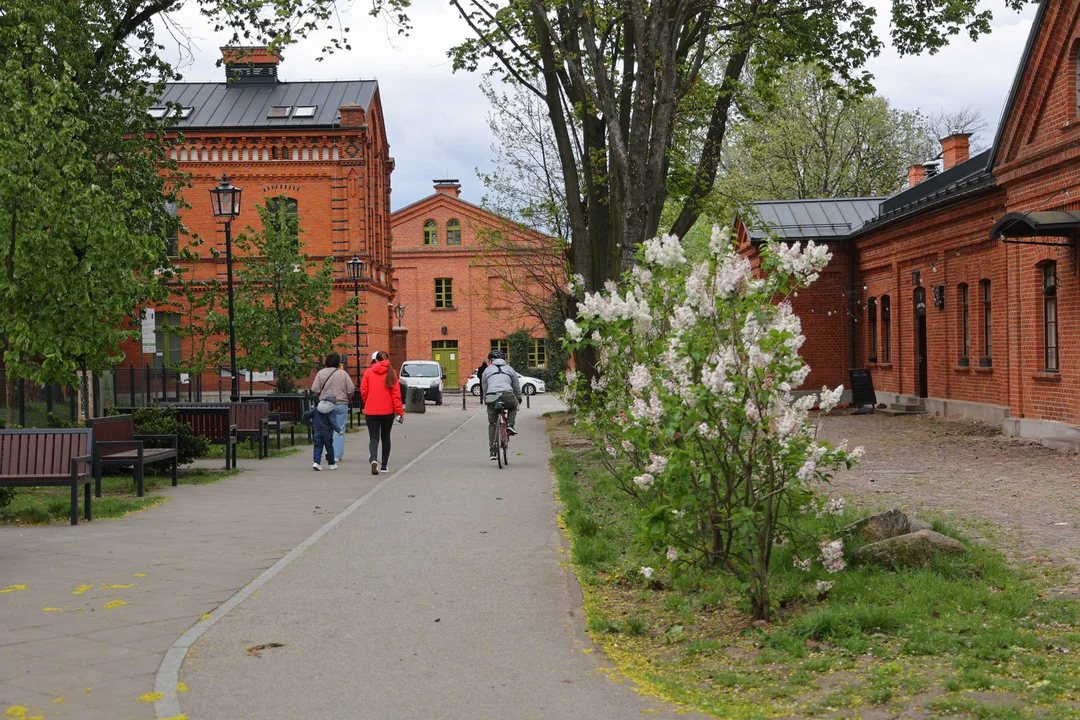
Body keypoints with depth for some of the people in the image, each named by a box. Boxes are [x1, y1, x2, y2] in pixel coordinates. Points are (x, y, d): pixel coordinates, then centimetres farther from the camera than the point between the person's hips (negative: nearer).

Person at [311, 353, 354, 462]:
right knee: (339, 430, 3)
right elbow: (351, 389, -4)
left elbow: (315, 389, -4)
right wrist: (346, 397, 16)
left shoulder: (321, 373, 1)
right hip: (341, 405, -1)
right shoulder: (343, 373, -2)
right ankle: (337, 455, 2)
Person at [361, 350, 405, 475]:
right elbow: (396, 393, -6)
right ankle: (384, 466, 18)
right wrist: (400, 411, -4)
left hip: (371, 411, -1)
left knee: (374, 437, 2)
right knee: (385, 437, 14)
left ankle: (373, 459, -25)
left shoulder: (368, 372, -1)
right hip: (388, 411, 1)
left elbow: (363, 392, -2)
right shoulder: (391, 373, -1)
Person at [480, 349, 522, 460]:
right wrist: (519, 398, 44)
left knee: (492, 424, 14)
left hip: (491, 398, 0)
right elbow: (516, 386, 28)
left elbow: (484, 389, 23)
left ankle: (492, 451, 11)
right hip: (507, 396, 0)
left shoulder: (487, 371, 22)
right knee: (514, 406, 35)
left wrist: (486, 401, 37)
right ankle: (510, 425, 11)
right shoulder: (509, 369, 23)